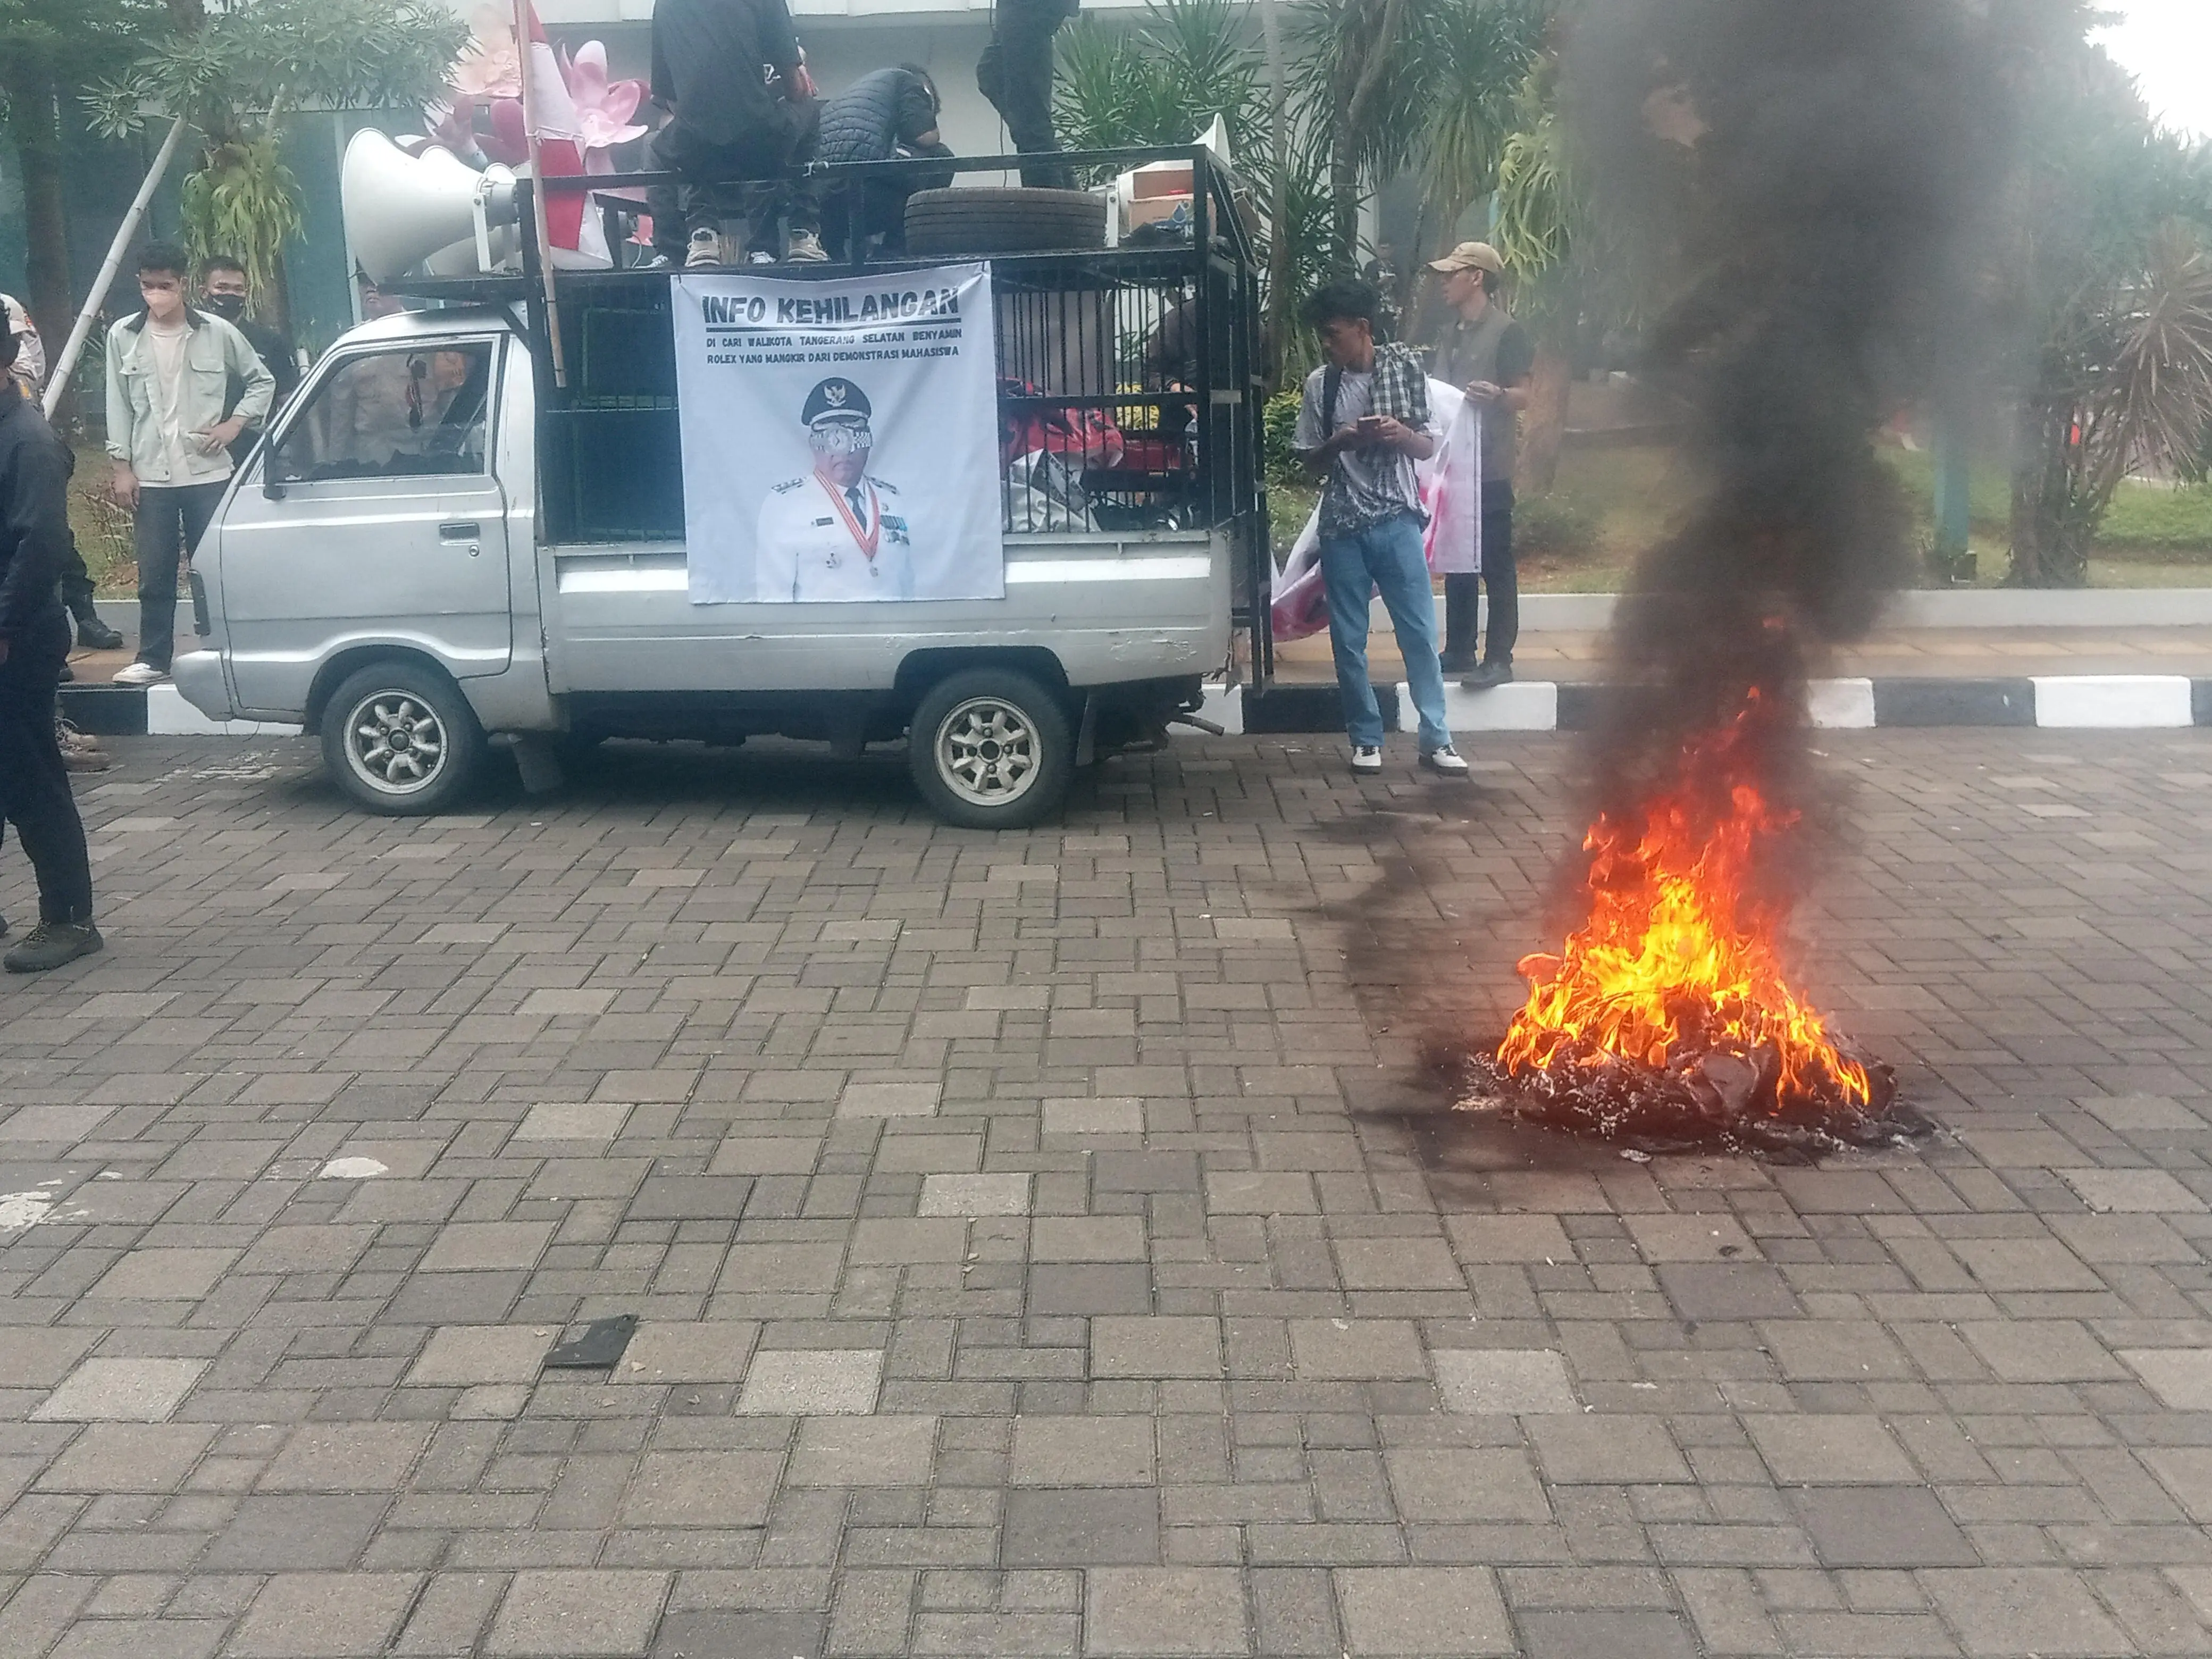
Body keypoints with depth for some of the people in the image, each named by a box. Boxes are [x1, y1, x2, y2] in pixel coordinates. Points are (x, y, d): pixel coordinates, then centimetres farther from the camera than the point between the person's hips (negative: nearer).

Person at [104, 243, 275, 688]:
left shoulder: (217, 333, -1)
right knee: (155, 575, 4)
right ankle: (153, 659, 13)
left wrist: (235, 423, -3)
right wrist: (122, 466, 2)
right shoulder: (123, 337, 2)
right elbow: (119, 406, 5)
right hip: (151, 476, 1)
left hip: (208, 471, -1)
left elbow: (262, 381, 10)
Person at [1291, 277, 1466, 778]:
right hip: (1342, 527, 1)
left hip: (1397, 521, -1)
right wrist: (1339, 443, -12)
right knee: (1349, 640, 4)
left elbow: (1428, 450, 5)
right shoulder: (1320, 384, 3)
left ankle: (1436, 739, 4)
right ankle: (1366, 739, 15)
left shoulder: (1405, 368, 1)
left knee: (1420, 632, -2)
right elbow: (1309, 461, 8)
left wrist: (1402, 434, -16)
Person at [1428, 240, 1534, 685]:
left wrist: (1497, 395, -30)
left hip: (1490, 468, -8)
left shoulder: (1507, 332, -6)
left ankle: (1499, 659, -6)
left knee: (1496, 565, -6)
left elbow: (1523, 396, -12)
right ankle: (1459, 651, 19)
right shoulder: (1450, 334, 18)